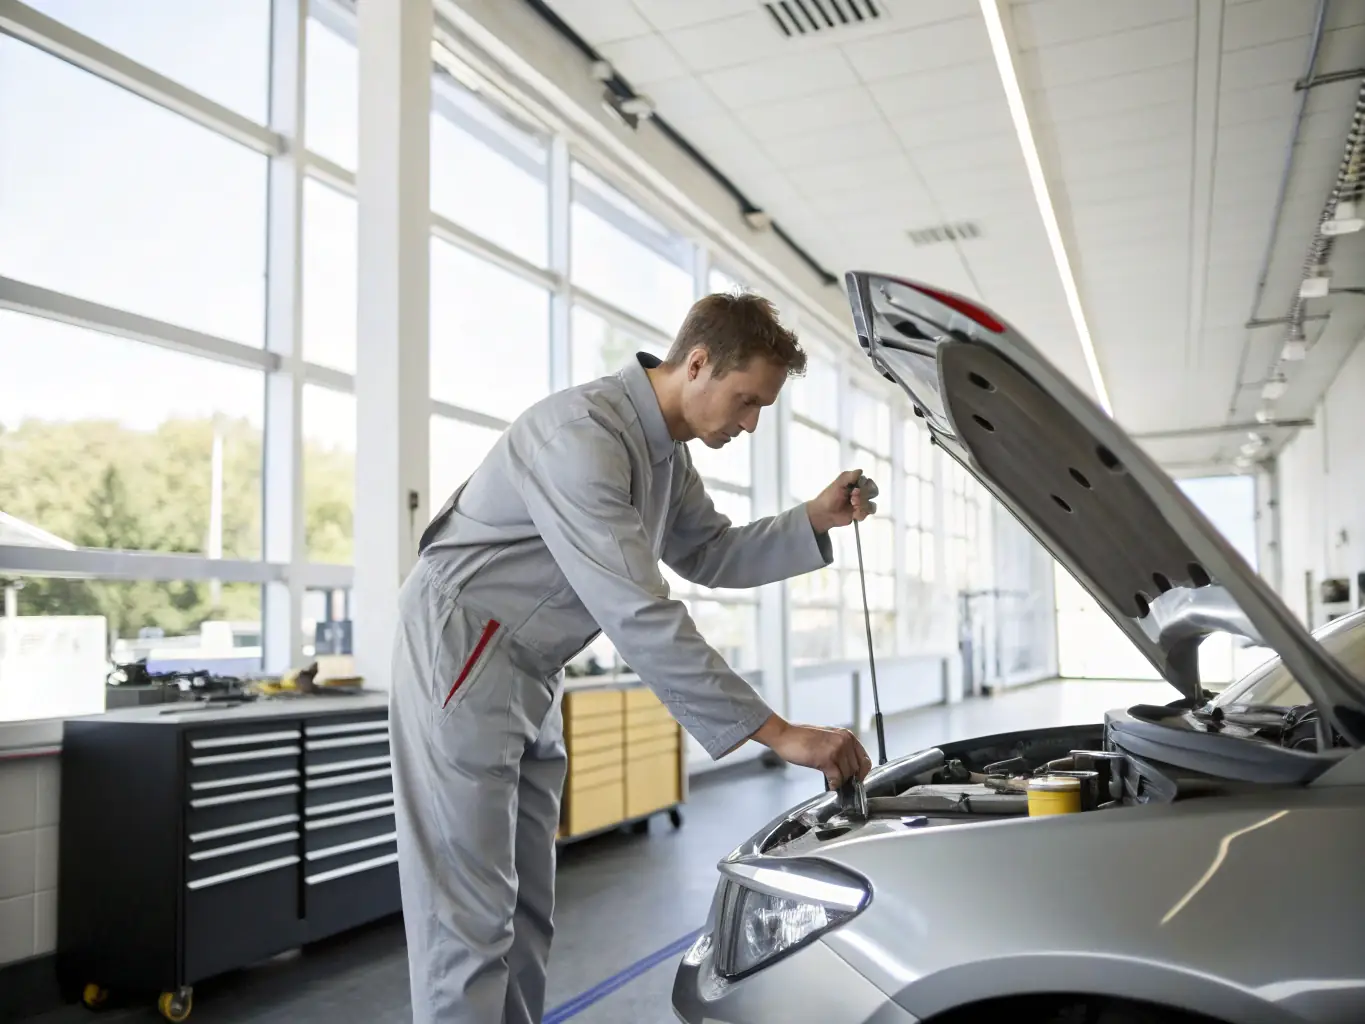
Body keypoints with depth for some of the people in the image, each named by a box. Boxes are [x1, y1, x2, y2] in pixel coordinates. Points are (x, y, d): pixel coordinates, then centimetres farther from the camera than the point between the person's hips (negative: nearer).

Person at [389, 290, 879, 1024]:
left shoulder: (665, 451, 7)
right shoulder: (583, 434, -26)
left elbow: (711, 555, 18)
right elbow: (640, 617, -32)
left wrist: (814, 521, 2)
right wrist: (778, 734, -30)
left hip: (529, 682, 10)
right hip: (462, 664, -10)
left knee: (526, 913, 12)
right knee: (471, 918, -6)